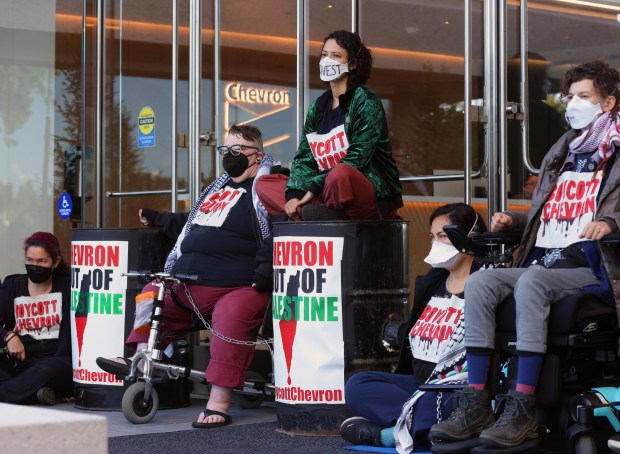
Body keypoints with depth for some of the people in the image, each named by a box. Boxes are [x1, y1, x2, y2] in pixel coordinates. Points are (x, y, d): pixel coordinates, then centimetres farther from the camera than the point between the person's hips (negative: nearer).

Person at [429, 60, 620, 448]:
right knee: (479, 284, -20)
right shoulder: (560, 155, 27)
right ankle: (476, 404, -25)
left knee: (531, 282, -36)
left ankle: (523, 408, -38)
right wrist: (512, 220, 13)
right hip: (541, 262, 7)